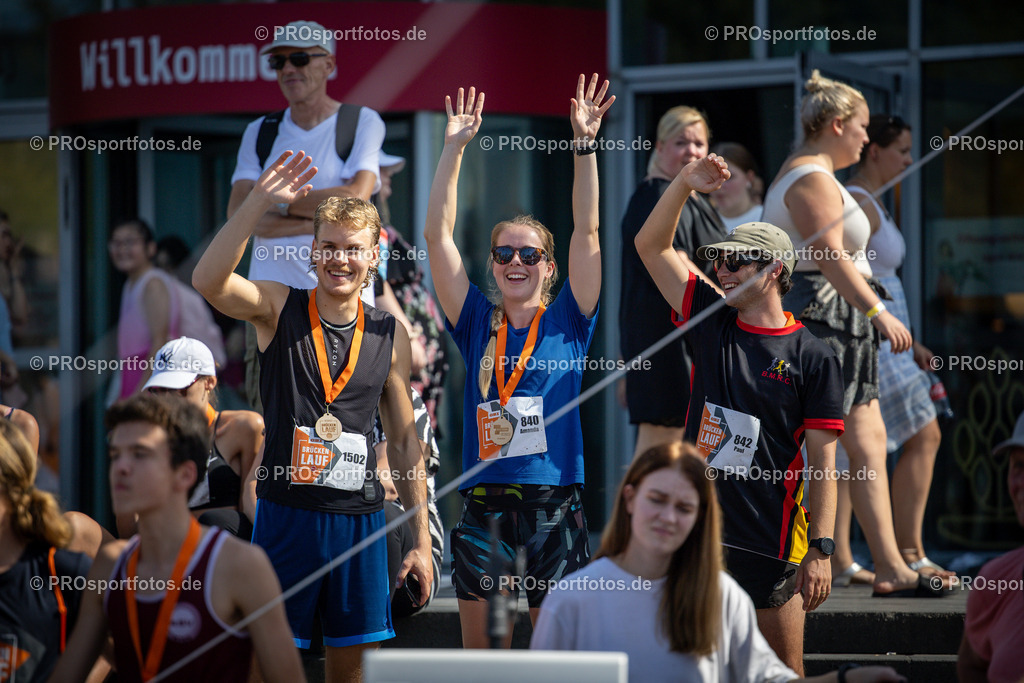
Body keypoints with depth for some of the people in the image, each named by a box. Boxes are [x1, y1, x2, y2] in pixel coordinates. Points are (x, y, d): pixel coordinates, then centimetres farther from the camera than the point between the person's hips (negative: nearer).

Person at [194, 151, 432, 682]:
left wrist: (421, 540, 9)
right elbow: (207, 280, -22)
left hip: (359, 518, 3)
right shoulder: (278, 310, -1)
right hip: (285, 513, -3)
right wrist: (260, 200, -30)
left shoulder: (390, 335, 7)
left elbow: (405, 442, 12)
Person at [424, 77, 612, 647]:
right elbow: (438, 236, 3)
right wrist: (455, 149, -2)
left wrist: (585, 145, -9)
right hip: (484, 508, 1)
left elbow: (587, 232, -2)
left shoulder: (567, 322, 5)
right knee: (481, 657, 2)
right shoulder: (477, 324, 8)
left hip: (555, 508, -1)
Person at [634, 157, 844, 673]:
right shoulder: (712, 324, 9)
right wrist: (684, 184, -5)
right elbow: (651, 246, 8)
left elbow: (822, 460, -5)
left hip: (772, 541, -4)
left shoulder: (813, 358, -3)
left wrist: (820, 551, -12)